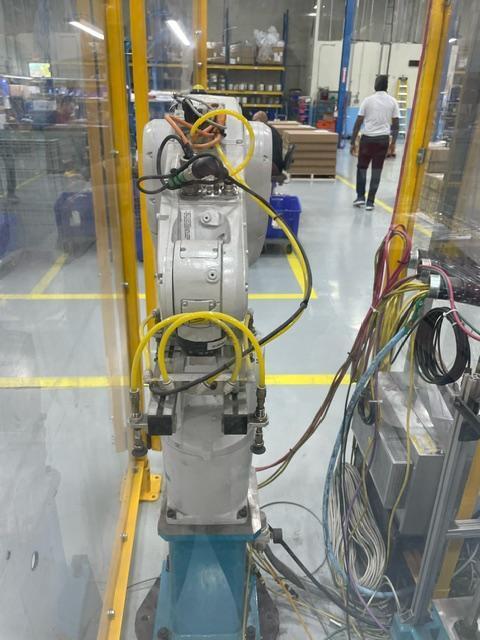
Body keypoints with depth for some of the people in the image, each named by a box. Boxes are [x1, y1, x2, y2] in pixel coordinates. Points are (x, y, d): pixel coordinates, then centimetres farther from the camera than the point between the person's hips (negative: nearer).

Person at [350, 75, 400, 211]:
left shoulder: (368, 100, -1)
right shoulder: (393, 102, 4)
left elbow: (358, 123, -3)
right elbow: (396, 124, 4)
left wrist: (353, 142, 2)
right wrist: (393, 143, 13)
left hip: (367, 138, -1)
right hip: (383, 139, 2)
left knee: (362, 167, 15)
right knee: (376, 170, 5)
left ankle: (360, 197, 10)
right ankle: (370, 202, 6)